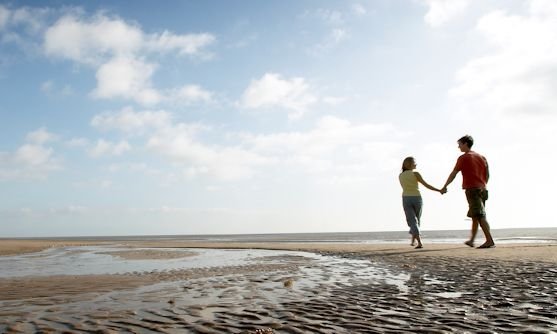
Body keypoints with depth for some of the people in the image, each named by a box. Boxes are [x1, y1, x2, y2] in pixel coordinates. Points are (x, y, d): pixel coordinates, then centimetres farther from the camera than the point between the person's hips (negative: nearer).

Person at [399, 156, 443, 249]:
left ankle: (419, 242, -16)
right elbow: (426, 185, -7)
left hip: (406, 199, 2)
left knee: (412, 221, -1)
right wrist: (439, 190, -1)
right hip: (417, 198, -1)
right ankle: (413, 240, 25)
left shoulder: (400, 176, 4)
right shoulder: (415, 174, -6)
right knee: (416, 220, 18)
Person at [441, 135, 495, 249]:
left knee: (480, 216, -10)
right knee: (475, 216, 14)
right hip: (482, 189, 7)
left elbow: (453, 174, -2)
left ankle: (490, 240, -16)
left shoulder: (463, 158, -4)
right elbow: (487, 175, 14)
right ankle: (471, 240, 23)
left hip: (471, 189, -7)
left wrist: (445, 187, 6)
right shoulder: (481, 157, 15)